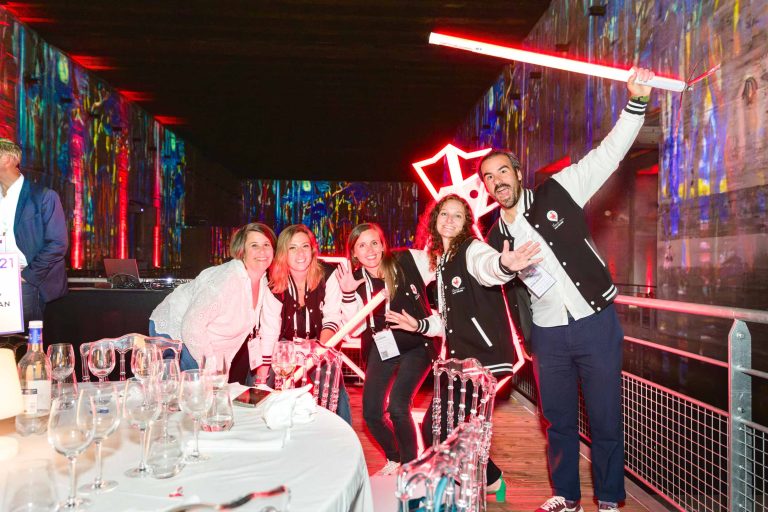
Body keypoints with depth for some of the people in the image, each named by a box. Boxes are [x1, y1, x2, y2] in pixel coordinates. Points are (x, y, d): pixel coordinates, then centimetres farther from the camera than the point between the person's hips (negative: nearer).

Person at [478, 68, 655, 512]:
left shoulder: (557, 193, -3)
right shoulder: (496, 237, 8)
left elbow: (609, 153, -9)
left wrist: (636, 101, -19)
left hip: (596, 323, -3)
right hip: (548, 336, 4)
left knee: (606, 419, 4)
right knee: (559, 420, 14)